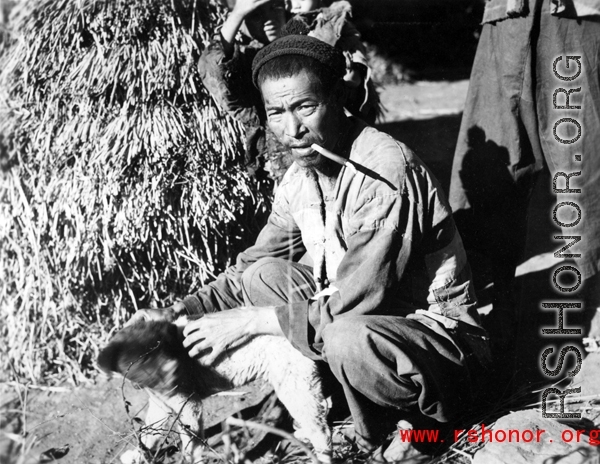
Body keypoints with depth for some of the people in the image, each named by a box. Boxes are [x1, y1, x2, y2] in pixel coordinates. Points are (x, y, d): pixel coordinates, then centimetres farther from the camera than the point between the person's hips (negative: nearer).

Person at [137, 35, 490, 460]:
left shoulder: (385, 170, -26)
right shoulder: (300, 178, 1)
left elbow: (352, 307, -28)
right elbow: (248, 269, 12)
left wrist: (251, 321, -20)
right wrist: (179, 312, -4)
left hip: (440, 333, -8)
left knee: (349, 339, -37)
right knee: (264, 276, -1)